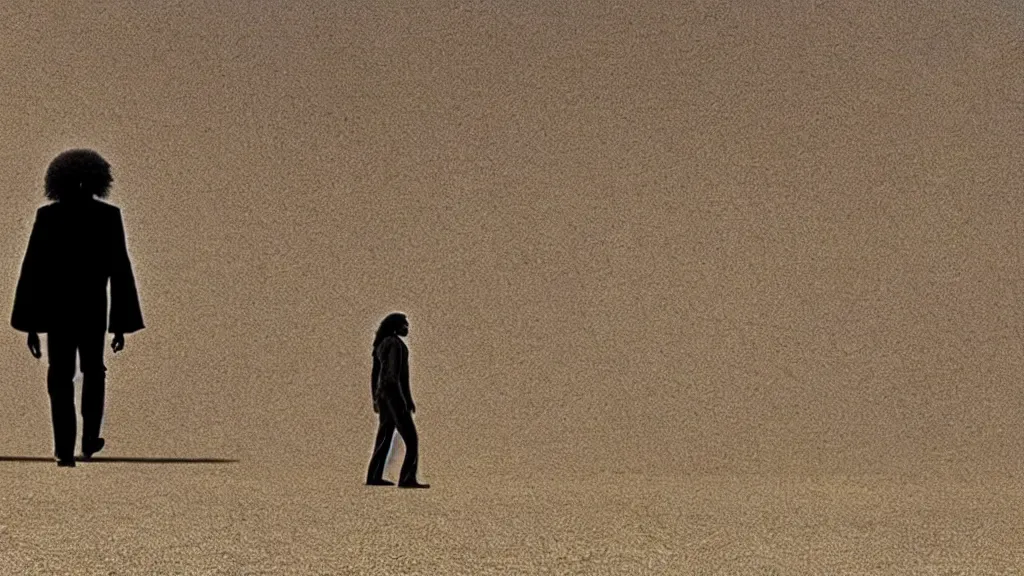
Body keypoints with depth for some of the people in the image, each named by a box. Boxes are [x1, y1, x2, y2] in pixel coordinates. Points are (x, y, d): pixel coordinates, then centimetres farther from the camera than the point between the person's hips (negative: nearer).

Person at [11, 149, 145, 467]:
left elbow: (32, 270, -5)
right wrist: (122, 323, -3)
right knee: (93, 373, 20)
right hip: (93, 311, 0)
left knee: (60, 378, 5)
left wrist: (31, 324, -1)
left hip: (57, 311, 0)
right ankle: (89, 442, 23)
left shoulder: (47, 216, -4)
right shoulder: (109, 216, -6)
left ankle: (65, 450, -3)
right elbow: (119, 271, -7)